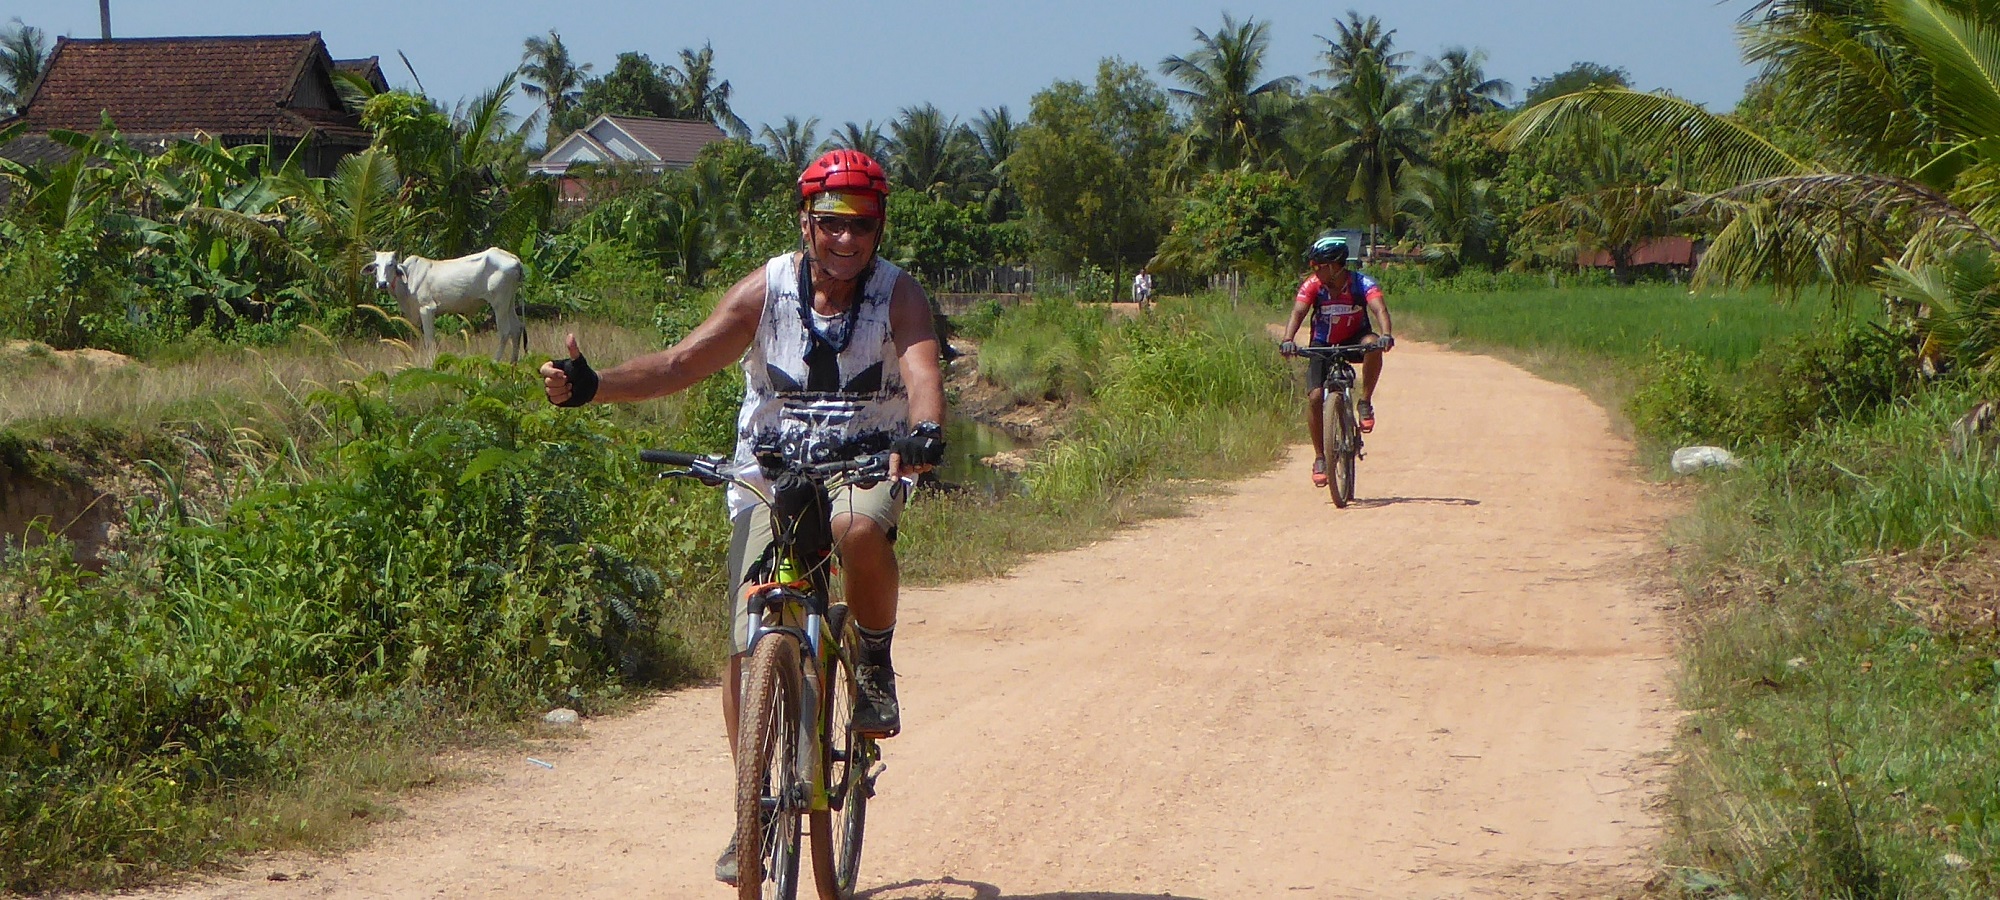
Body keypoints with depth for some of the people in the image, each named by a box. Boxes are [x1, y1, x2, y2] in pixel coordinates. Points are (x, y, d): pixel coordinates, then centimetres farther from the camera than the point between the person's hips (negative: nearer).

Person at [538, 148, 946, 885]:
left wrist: (926, 430, -49)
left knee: (860, 529, -39)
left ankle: (875, 661, -10)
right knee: (749, 651, -6)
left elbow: (922, 369, -26)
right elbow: (682, 363, -7)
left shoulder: (898, 294, -8)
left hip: (863, 465, -2)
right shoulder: (767, 290, -4)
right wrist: (593, 387, -22)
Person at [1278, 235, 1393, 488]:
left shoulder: (1362, 284, -22)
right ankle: (1320, 458, -2)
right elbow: (1298, 313, -31)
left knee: (1373, 344, -35)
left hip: (1355, 341, -1)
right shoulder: (1313, 286, -19)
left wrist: (1385, 335, -57)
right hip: (1324, 345, 1)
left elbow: (1379, 309, -37)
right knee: (1315, 396, -16)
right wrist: (1288, 340, -50)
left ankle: (1365, 403, -17)